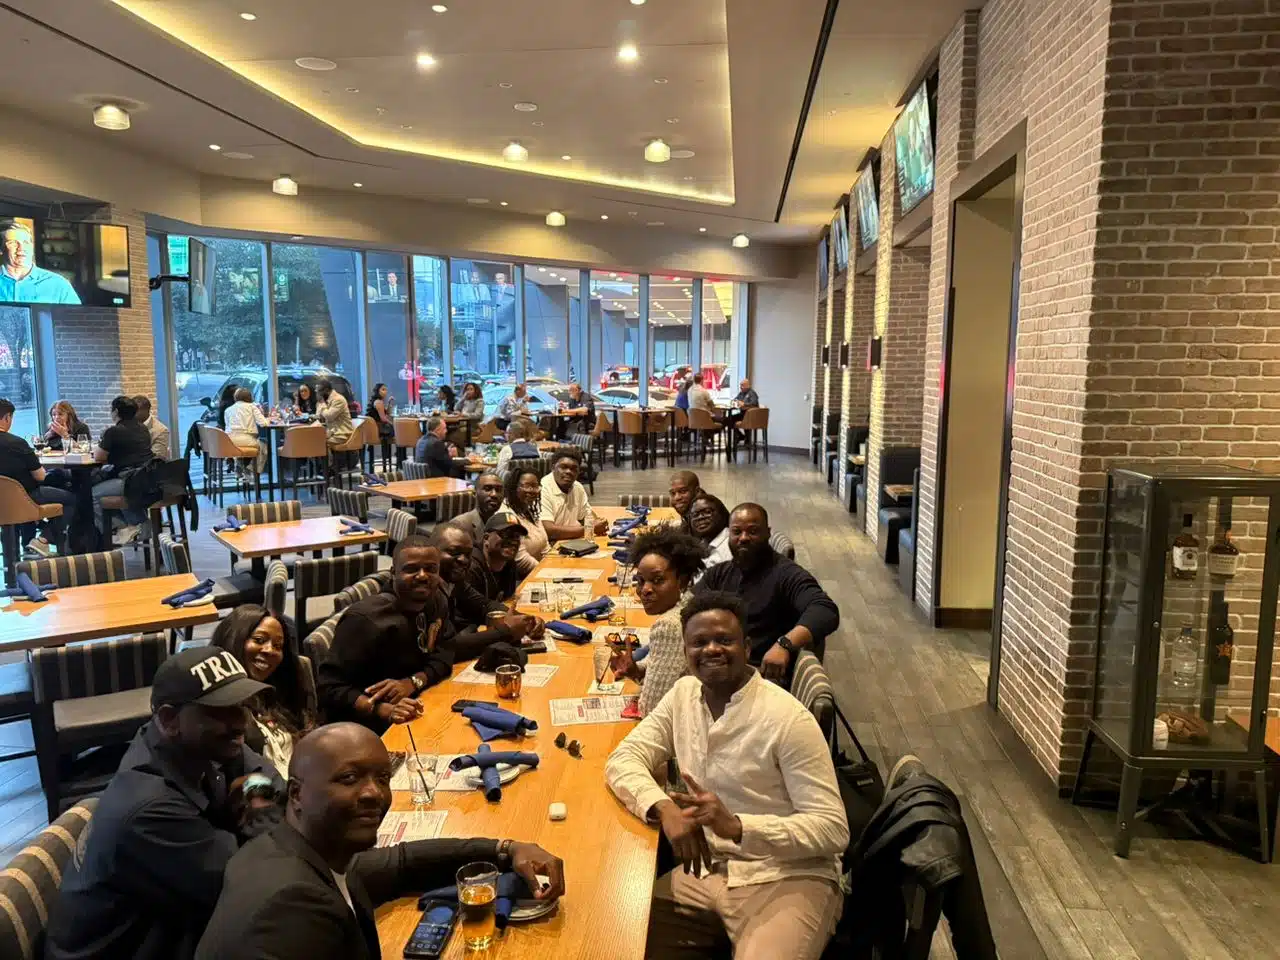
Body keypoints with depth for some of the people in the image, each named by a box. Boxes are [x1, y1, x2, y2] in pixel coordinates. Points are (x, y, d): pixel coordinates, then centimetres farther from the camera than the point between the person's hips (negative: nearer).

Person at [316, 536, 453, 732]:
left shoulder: (436, 601, 2)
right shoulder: (366, 619, -21)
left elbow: (444, 656, 2)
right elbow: (329, 689, -21)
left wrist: (412, 682, -17)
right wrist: (384, 710, -35)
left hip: (416, 716, 8)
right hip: (368, 727, -7)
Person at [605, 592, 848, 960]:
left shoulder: (788, 719, -16)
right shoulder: (684, 693, 4)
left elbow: (833, 829, -16)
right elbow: (624, 758, 2)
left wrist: (736, 826, -29)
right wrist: (664, 807, -18)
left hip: (786, 879, -5)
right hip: (708, 871, 5)